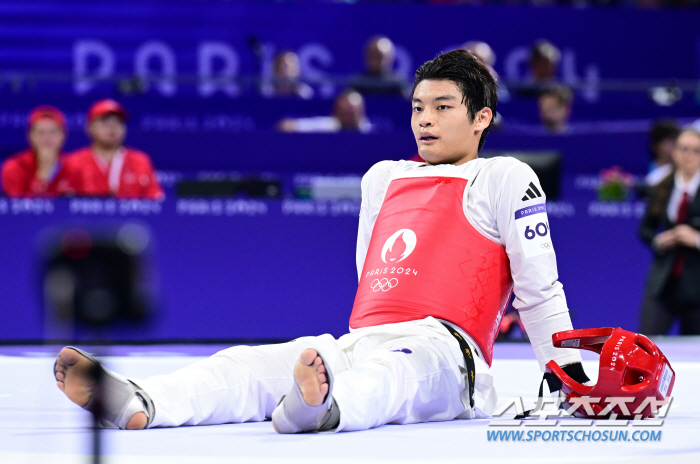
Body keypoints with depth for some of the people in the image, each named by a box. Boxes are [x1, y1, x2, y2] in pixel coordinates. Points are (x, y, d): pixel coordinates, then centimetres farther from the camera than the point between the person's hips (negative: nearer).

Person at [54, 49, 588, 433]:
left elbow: (539, 290, 5)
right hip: (358, 346, 6)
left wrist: (572, 376, 2)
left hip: (439, 351, -6)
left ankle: (319, 407, -77)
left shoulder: (504, 178, 8)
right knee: (248, 365, -22)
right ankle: (137, 404, -49)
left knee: (382, 379, -42)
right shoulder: (383, 178, 27)